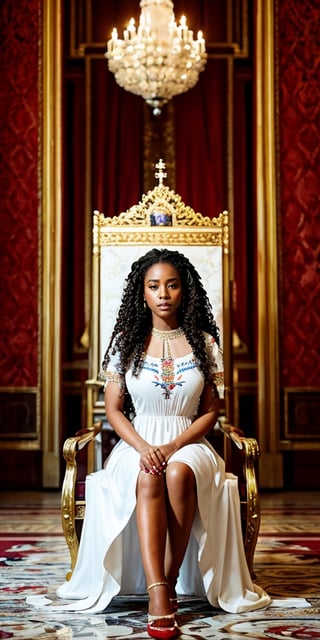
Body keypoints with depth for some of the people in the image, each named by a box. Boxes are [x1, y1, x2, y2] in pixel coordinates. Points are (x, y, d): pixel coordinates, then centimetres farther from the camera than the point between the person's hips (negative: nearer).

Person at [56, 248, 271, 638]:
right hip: (136, 443, 0)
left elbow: (210, 412, 3)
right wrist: (143, 447, -15)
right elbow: (113, 409, 4)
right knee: (148, 477, -35)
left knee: (178, 474, -36)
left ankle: (170, 583, -25)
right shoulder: (126, 341, 6)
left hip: (188, 443, 0)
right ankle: (160, 598, -43)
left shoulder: (204, 343, 5)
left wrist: (174, 447, -14)